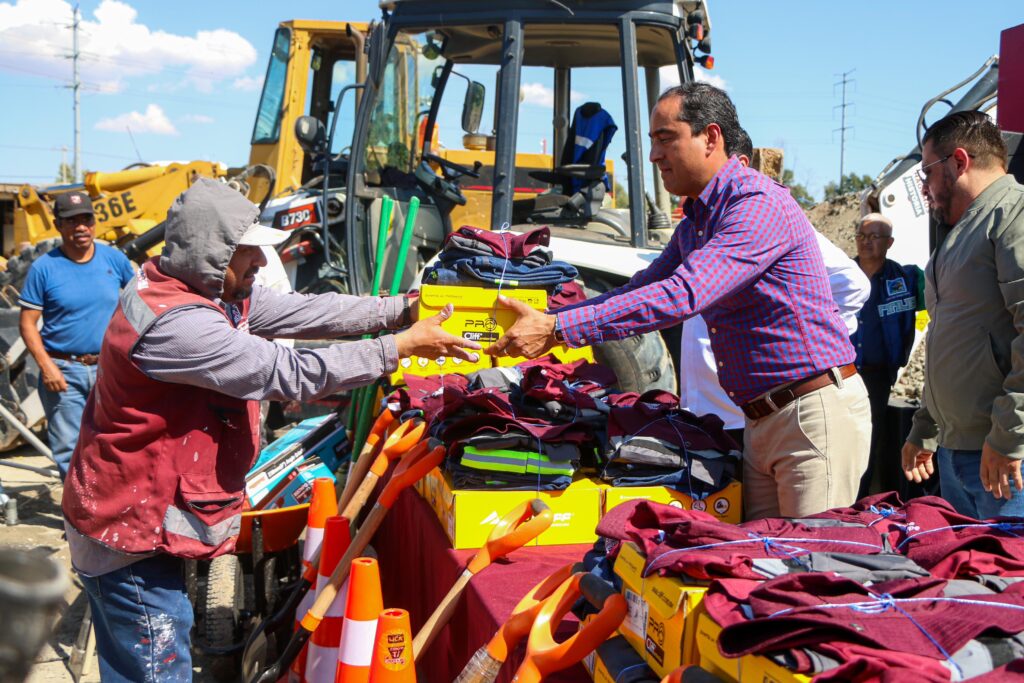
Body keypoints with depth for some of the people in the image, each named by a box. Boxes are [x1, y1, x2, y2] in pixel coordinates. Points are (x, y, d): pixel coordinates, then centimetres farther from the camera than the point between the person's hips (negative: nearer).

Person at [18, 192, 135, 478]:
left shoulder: (115, 259, 0)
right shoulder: (44, 267, -6)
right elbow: (28, 323, -4)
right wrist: (46, 365, -15)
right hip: (64, 372, -2)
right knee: (69, 449, 4)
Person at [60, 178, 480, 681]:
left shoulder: (217, 291, 2)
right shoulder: (175, 323, -29)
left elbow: (302, 311, 1)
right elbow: (289, 373, -29)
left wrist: (402, 309, -4)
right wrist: (401, 347, -23)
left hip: (148, 516, 10)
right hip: (127, 535, -10)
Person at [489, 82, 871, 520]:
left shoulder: (759, 204, -18)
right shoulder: (693, 224, 15)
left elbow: (682, 296, -28)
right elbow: (638, 291, 20)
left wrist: (558, 329, -30)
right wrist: (540, 323, 6)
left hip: (815, 411, -9)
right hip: (762, 419, 9)